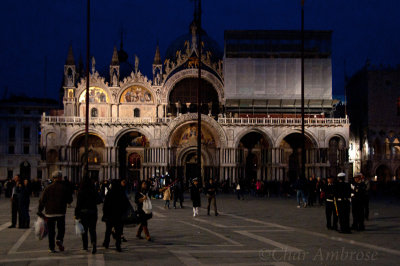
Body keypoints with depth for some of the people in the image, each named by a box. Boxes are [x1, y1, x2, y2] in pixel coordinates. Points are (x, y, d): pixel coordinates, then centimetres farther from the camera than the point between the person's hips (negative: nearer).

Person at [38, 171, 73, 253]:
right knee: (61, 228, 14)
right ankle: (59, 239, -12)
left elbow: (42, 200, -1)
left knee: (51, 231, 8)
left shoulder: (48, 188, 0)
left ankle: (51, 247, 7)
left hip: (50, 213, 1)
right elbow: (70, 200, 2)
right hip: (61, 212, -1)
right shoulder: (65, 187, -3)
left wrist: (40, 211, 7)